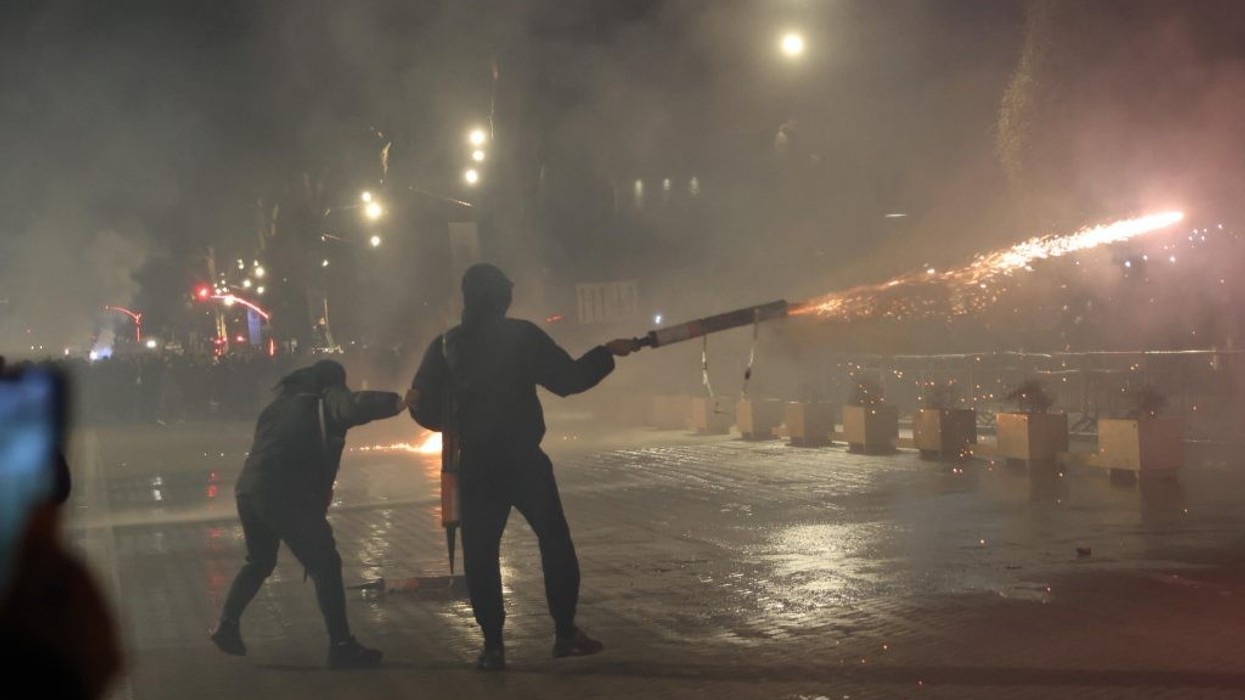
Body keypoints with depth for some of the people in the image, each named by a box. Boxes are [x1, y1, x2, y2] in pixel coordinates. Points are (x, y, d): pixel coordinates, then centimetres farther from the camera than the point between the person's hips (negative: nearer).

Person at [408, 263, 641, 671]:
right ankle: (565, 633, 11)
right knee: (555, 541, 11)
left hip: (476, 466, 2)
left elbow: (425, 410, 1)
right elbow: (568, 380, -5)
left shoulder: (445, 346, 1)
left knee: (480, 553, 8)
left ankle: (493, 645, 4)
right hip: (524, 460, -2)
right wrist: (608, 352, 8)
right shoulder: (522, 336, -6)